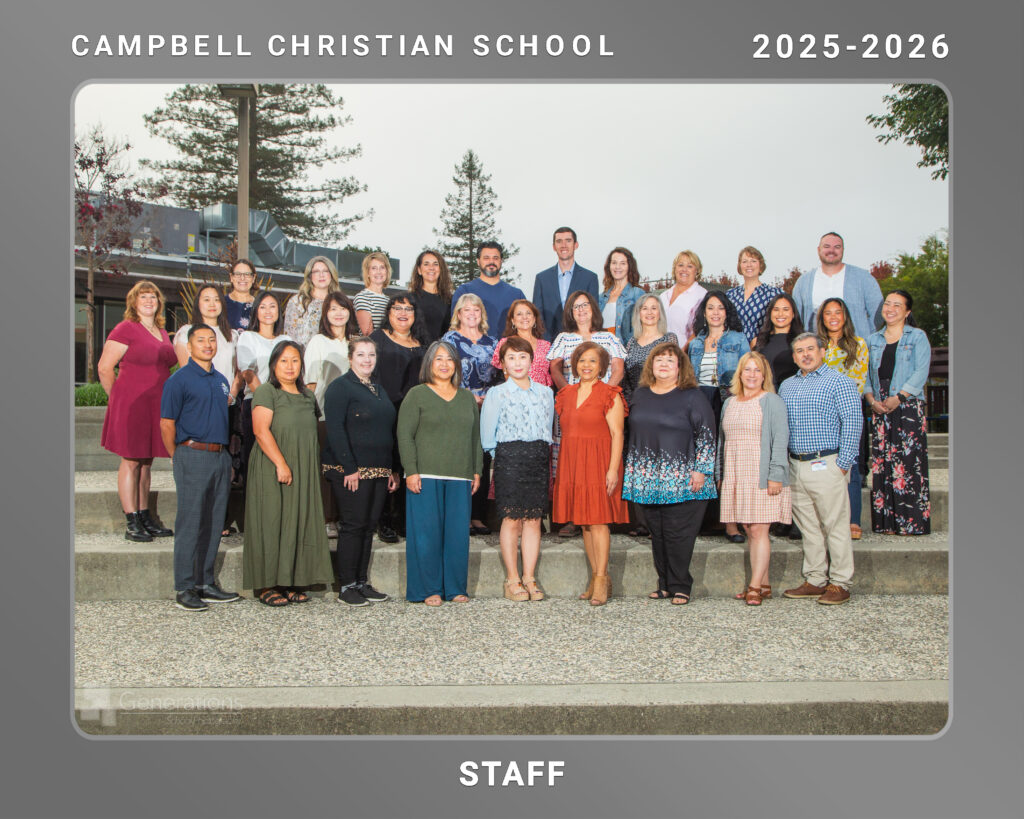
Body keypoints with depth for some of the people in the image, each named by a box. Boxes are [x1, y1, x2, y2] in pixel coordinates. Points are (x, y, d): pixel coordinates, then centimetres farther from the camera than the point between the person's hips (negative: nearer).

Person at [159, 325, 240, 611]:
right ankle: (184, 589, 3)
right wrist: (179, 458, -2)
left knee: (214, 523, 9)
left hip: (220, 456, 7)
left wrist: (227, 457, 17)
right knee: (190, 524, -4)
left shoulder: (221, 380, 16)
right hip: (193, 455, -6)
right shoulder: (179, 380, -4)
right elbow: (166, 424, -5)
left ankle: (207, 584, 18)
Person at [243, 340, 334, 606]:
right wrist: (281, 464, -22)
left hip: (303, 472, 7)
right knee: (272, 523, -2)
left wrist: (314, 468, 11)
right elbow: (261, 430, -16)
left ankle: (292, 582, 15)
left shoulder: (308, 395, 15)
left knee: (300, 523, 7)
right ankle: (267, 586, 6)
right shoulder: (266, 392, -6)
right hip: (272, 471, -6)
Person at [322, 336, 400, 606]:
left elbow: (389, 431, 20)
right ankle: (346, 587, 3)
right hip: (350, 471, -7)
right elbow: (335, 430, -14)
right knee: (353, 525, -5)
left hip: (379, 471, 7)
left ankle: (362, 582, 15)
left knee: (369, 526, 8)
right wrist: (350, 468, -20)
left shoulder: (378, 389, 19)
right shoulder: (340, 387, -4)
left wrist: (394, 469, 13)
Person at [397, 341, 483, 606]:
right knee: (427, 532, -2)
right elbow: (405, 435, -2)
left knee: (458, 532, 3)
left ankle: (455, 588, 14)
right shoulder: (417, 395, 4)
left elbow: (475, 437, 19)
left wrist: (477, 471, 12)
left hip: (460, 478, 4)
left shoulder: (467, 397, 17)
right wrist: (411, 471, -10)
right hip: (425, 476, -4)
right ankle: (428, 589, 8)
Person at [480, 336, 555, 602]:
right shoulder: (496, 393, 0)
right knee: (512, 520, -2)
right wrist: (503, 456, 4)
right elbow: (487, 435, 1)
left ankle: (529, 578, 11)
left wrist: (541, 451, 8)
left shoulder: (545, 393, 11)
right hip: (509, 458, -3)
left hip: (538, 458, 3)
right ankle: (512, 580, 8)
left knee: (533, 520, 3)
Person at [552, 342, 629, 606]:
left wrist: (613, 468, -17)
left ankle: (601, 579, -3)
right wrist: (562, 466, 10)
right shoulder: (566, 394, 13)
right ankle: (596, 577, 15)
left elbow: (616, 434, -9)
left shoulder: (609, 395, -4)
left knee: (598, 520, -8)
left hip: (599, 462, -6)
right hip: (572, 464, 6)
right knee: (583, 522, 7)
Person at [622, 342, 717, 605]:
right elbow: (633, 433, 20)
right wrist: (632, 471, 18)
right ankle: (664, 584, 18)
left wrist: (700, 470, -10)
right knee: (656, 533, 8)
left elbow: (707, 435, -5)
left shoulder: (692, 397, -2)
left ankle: (680, 586, 7)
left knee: (678, 534, -5)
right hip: (648, 479, 5)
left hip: (682, 480, -5)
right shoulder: (640, 395, 13)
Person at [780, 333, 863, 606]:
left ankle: (840, 584, 6)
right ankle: (815, 581, 18)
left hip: (826, 465, -6)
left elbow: (852, 424, -8)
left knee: (835, 526, -2)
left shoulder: (838, 382, -2)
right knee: (809, 527, 10)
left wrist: (842, 464, -13)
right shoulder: (786, 386, 17)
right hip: (795, 467, 6)